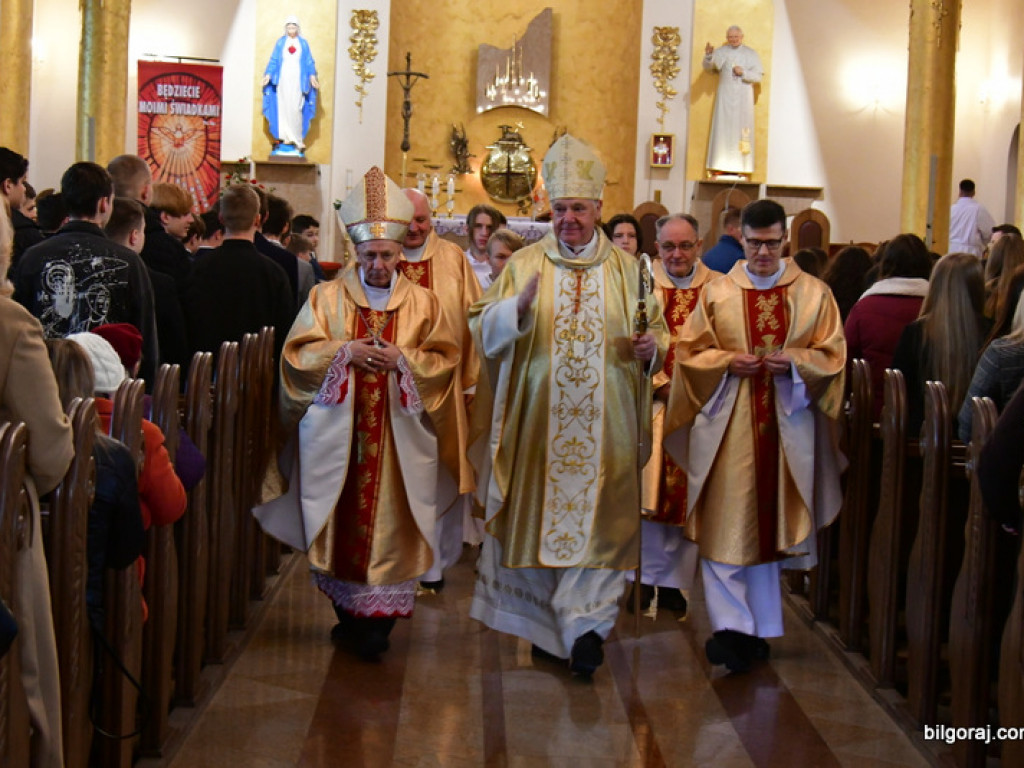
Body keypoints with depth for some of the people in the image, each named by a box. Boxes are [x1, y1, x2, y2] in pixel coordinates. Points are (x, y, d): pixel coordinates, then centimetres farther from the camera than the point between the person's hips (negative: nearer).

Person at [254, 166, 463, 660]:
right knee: (342, 520, 2)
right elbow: (297, 353, 1)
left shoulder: (422, 303, 7)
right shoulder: (327, 297, 6)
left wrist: (403, 359, -13)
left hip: (398, 434, 0)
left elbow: (446, 360, 3)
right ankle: (349, 613, 17)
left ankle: (377, 620, 2)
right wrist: (344, 352, -14)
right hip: (337, 431, 0)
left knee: (388, 522, -3)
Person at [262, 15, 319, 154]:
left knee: (296, 108, -7)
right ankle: (286, 137, -1)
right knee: (283, 107, -3)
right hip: (283, 79, 1)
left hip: (297, 79, -1)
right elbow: (274, 60, 7)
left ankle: (297, 139, -4)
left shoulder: (303, 43, 10)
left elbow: (309, 62, 8)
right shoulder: (280, 42, 9)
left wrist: (312, 76, -4)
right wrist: (268, 74, -5)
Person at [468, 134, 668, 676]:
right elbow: (483, 330, -1)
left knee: (597, 520, -6)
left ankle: (585, 624, -4)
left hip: (603, 427, 0)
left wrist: (649, 349, -10)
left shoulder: (626, 269, 9)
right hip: (538, 423, 0)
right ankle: (546, 625, 19)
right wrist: (518, 306, -20)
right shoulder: (525, 265, 6)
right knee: (539, 516, 5)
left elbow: (658, 334, 13)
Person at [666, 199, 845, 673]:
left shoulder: (814, 294, 6)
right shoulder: (717, 293, 6)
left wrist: (794, 362, -14)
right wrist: (728, 362, -12)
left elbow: (832, 354, 4)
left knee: (769, 523, 8)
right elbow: (690, 352, 6)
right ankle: (732, 628, -3)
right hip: (725, 427, 0)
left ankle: (758, 625, 21)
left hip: (786, 427, 1)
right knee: (725, 525, -6)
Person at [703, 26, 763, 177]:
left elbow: (758, 76, 3)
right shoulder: (721, 52, 9)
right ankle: (720, 168, -6)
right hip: (725, 96, 0)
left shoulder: (751, 54, 10)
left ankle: (741, 168, -5)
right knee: (723, 129, -5)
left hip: (743, 98, 0)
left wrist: (743, 72, -12)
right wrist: (708, 55, -22)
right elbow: (708, 67, -3)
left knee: (741, 129, -4)